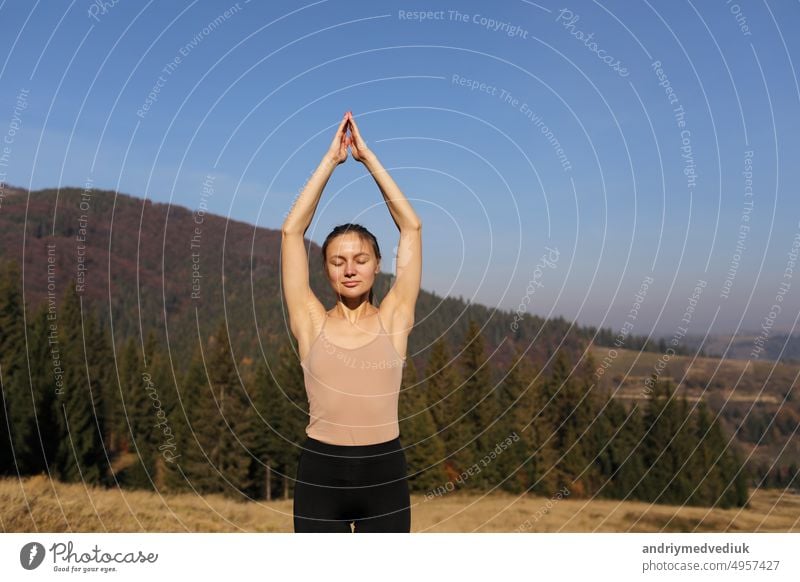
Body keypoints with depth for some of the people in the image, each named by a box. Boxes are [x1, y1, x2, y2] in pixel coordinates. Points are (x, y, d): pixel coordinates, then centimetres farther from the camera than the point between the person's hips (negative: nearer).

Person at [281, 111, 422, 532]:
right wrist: (330, 159, 0)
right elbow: (292, 231, -2)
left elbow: (412, 227, -1)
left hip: (384, 474, 0)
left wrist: (368, 157, 1)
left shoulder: (393, 319, 2)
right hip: (320, 474, 0)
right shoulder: (312, 322, 1)